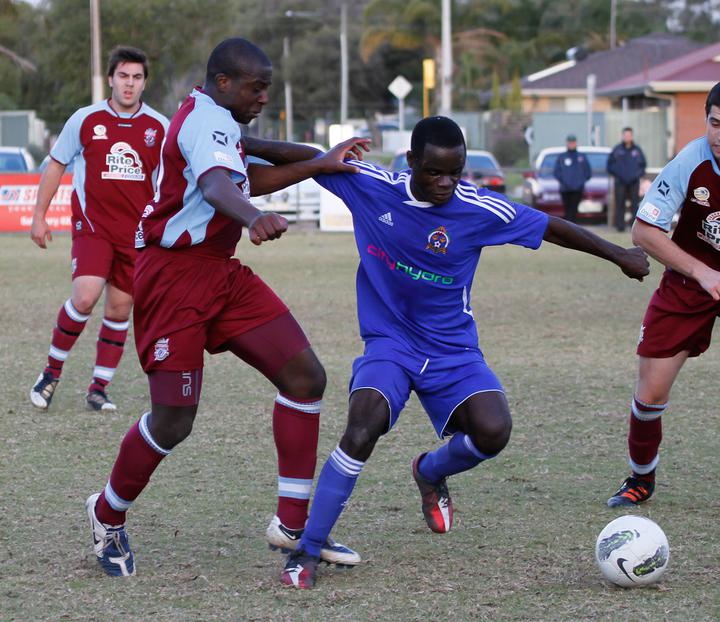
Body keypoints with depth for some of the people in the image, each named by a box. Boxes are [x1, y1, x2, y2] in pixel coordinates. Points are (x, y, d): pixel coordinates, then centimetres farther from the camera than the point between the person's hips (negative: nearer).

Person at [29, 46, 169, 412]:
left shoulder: (159, 128, 1)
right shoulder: (85, 120, -1)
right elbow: (56, 164, 10)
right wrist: (39, 216, 8)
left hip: (137, 231, 2)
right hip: (92, 226, -2)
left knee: (120, 309, 4)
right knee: (85, 296, -20)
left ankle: (98, 389, 16)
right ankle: (52, 372, 0)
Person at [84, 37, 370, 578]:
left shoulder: (208, 119, 16)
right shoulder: (210, 121, -16)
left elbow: (246, 180, 25)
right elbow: (216, 186, -37)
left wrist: (321, 164, 19)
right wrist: (254, 218, -57)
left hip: (221, 272, 10)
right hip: (174, 275, -10)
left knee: (305, 375, -2)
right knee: (174, 420, -9)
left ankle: (292, 525, 2)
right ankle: (108, 515, 19)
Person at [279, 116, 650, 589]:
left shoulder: (479, 209, -13)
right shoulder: (369, 186, -11)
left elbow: (551, 227, -1)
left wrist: (619, 255, 7)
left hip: (453, 350, 1)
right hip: (389, 342, -1)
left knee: (493, 431, -24)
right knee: (362, 431, -27)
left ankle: (431, 473, 14)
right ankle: (306, 553, -15)